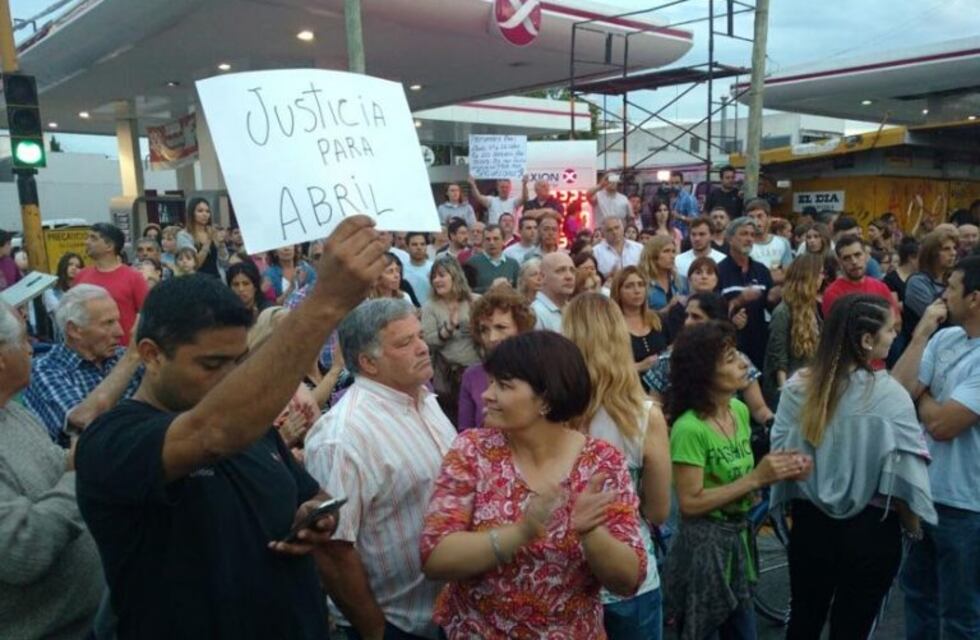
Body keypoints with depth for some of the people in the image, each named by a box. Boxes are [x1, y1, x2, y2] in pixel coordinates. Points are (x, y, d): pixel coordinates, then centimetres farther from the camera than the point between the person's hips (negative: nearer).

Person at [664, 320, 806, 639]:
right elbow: (690, 503, -22)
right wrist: (756, 478, -22)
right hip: (704, 546, -7)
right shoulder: (689, 428, -23)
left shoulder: (739, 410, 1)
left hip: (738, 538, 7)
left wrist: (776, 473, -9)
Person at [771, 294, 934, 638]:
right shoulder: (889, 394, -17)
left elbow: (780, 456, -1)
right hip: (869, 529, -3)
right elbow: (902, 476, -15)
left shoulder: (797, 386, -6)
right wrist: (913, 528, 2)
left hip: (810, 523, 3)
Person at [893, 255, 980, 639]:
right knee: (918, 592, 26)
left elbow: (942, 424, -25)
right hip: (925, 490, 7)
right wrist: (922, 332, -11)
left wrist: (920, 392, -6)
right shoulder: (945, 337, 0)